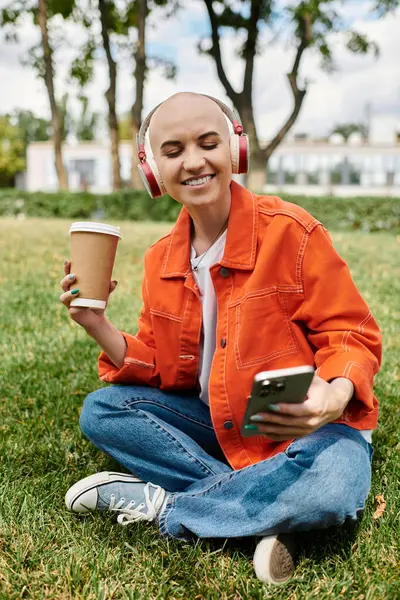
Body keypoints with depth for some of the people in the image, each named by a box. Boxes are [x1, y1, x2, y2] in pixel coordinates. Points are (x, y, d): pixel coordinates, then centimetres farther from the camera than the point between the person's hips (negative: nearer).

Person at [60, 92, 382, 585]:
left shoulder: (291, 232, -15)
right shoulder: (162, 260, 1)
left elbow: (351, 336, -11)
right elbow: (159, 369, 5)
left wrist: (335, 396, -33)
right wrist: (98, 327, -12)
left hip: (305, 428, -4)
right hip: (214, 422, 5)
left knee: (329, 488, -37)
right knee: (100, 411, -10)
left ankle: (160, 504, -14)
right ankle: (259, 509, -18)